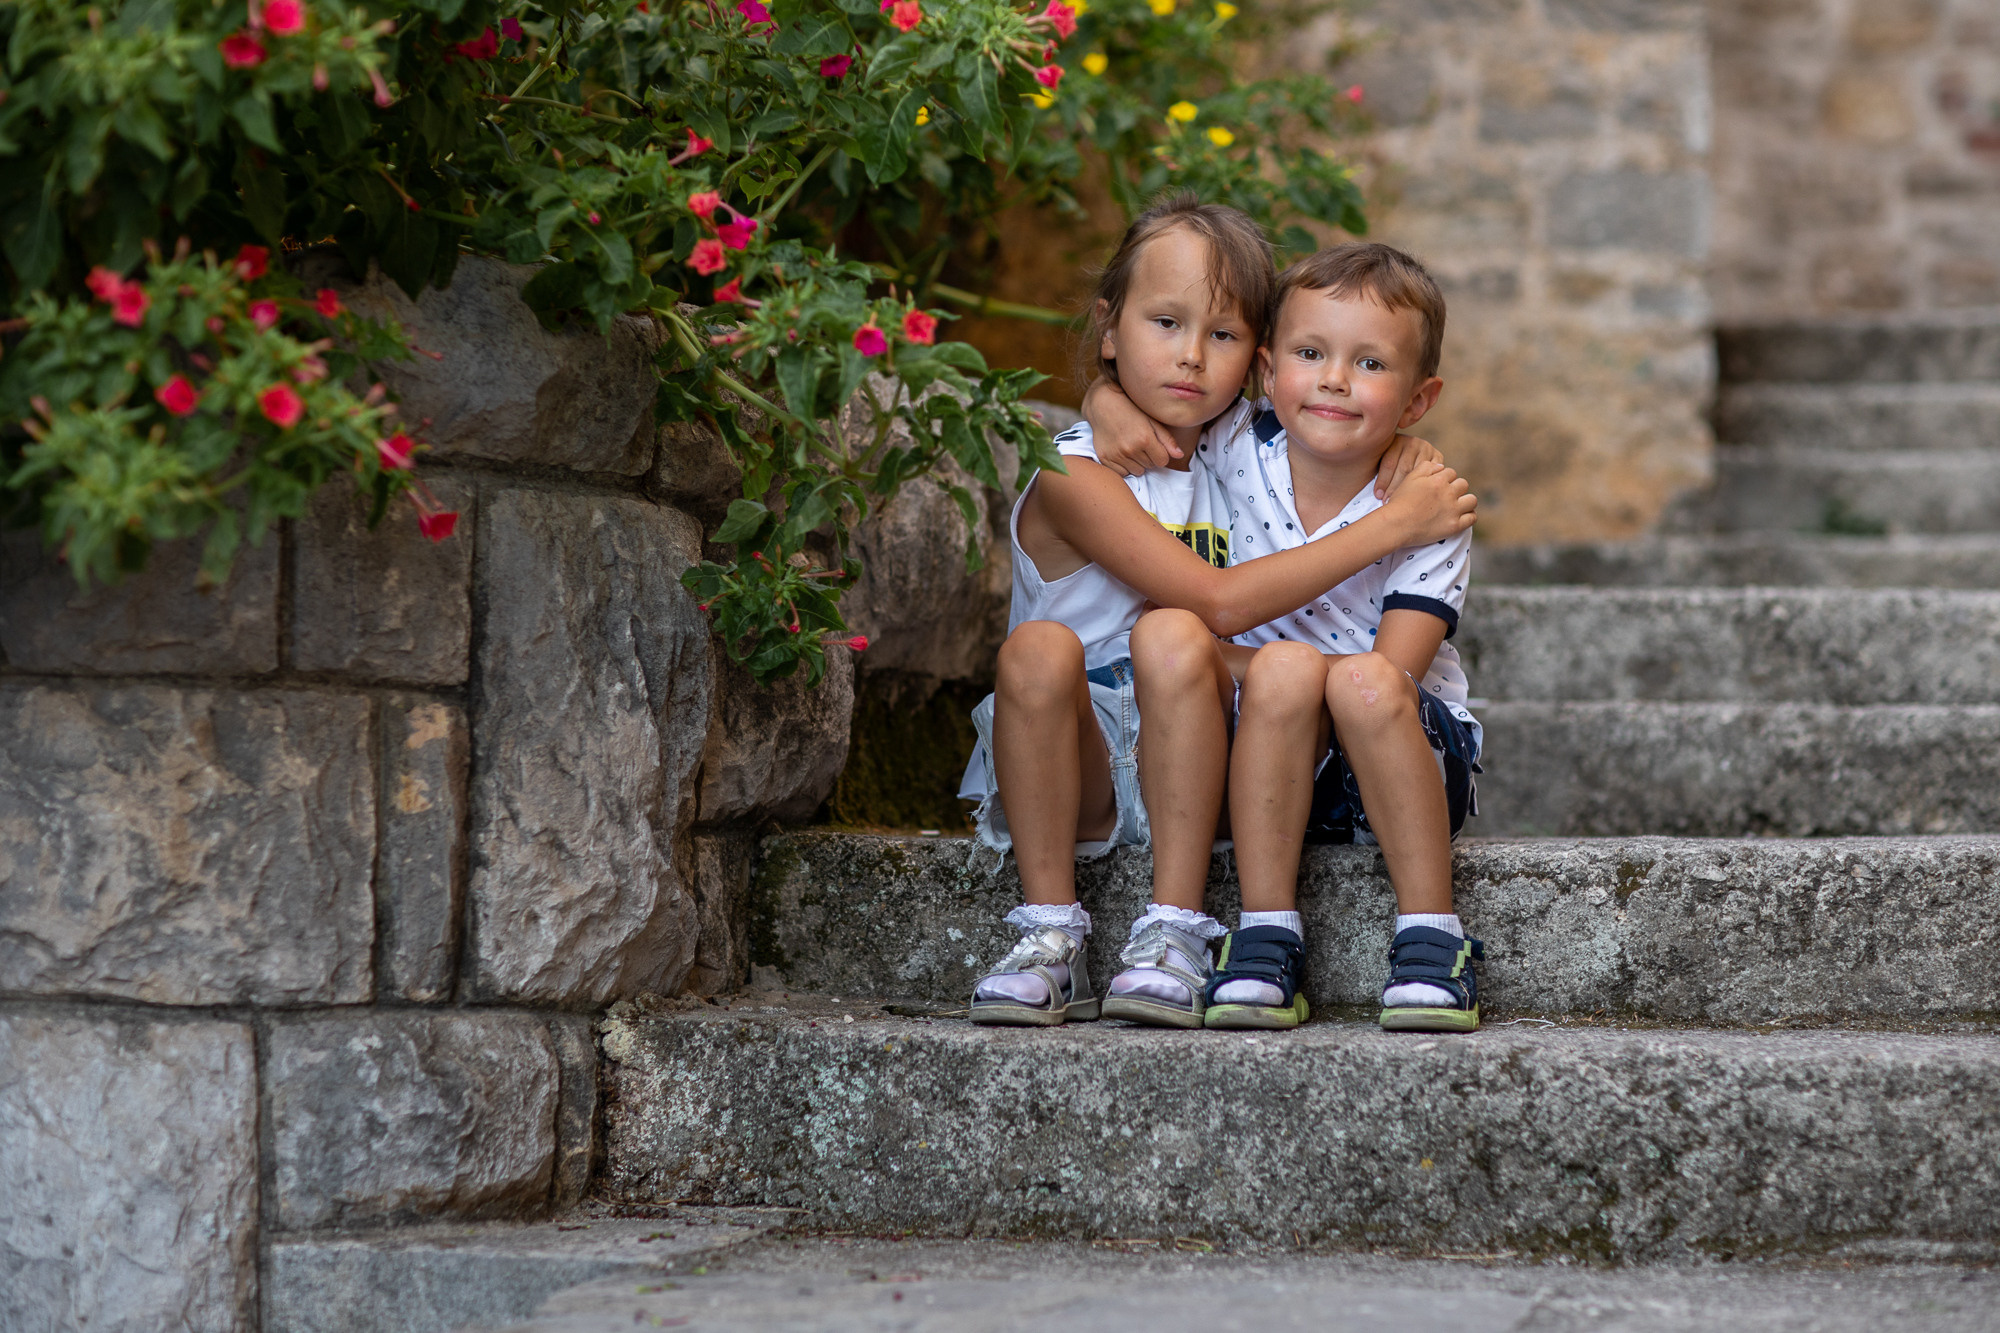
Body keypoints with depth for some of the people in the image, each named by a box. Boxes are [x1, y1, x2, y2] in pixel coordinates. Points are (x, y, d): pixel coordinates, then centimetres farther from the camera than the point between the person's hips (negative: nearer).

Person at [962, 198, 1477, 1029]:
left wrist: (1400, 450, 1)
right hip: (1078, 773, -3)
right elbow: (1218, 600, -24)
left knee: (1168, 639, -28)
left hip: (1185, 769, 3)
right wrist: (1390, 524, -21)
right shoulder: (1075, 473, -14)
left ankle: (1172, 938, -28)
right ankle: (1050, 942, -25)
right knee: (1042, 647, -33)